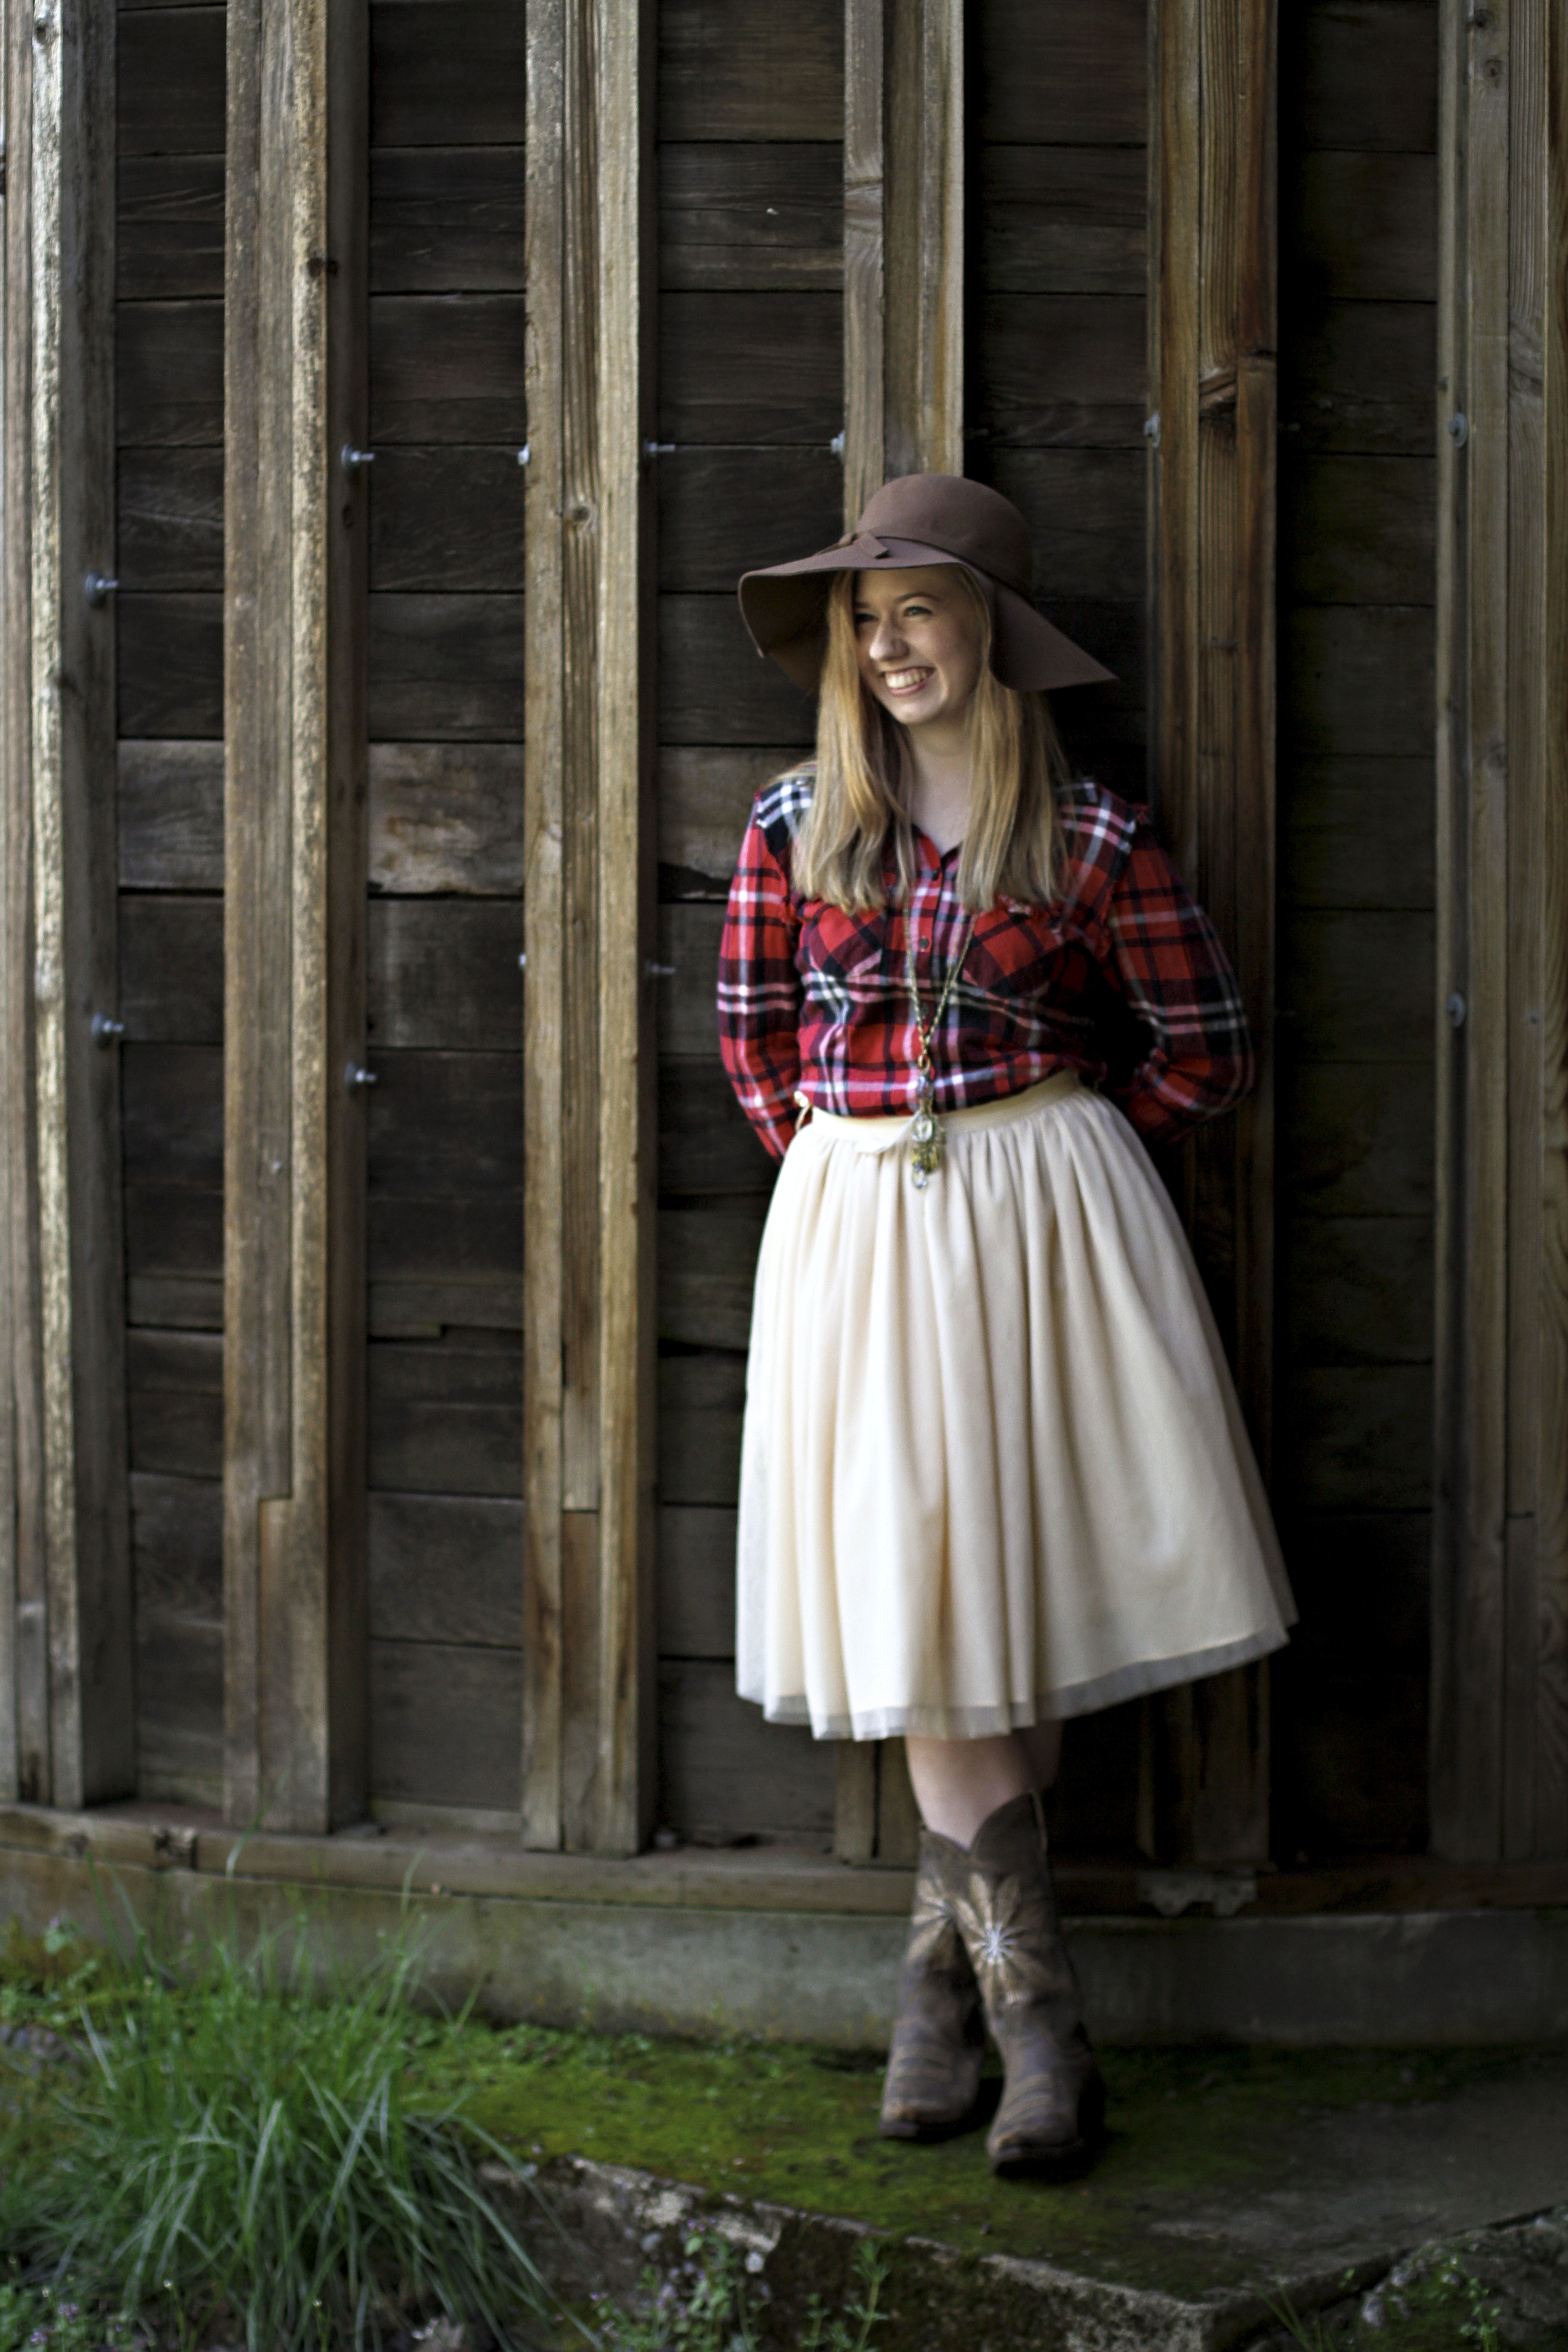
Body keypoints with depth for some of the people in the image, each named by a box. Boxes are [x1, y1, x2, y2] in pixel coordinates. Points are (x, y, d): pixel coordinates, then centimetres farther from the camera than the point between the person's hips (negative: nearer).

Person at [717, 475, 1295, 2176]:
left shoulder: (1090, 837, -1)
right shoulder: (797, 825, 5)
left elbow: (1207, 1049, 5)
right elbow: (754, 1037, 16)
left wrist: (1037, 1144, 6)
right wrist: (855, 1155, 9)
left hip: (1045, 1220, -1)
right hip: (858, 1228, 2)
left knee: (1016, 1584, -1)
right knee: (919, 1597, -3)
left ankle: (947, 1950, 16)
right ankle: (1034, 2014, 3)